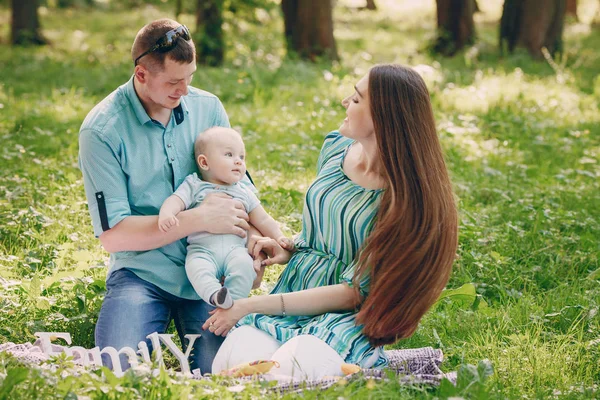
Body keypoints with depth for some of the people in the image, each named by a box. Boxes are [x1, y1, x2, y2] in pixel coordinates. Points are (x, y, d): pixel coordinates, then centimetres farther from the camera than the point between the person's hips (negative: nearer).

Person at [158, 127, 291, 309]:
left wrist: (278, 237, 7)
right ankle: (215, 295, -50)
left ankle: (232, 302, -34)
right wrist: (166, 214, -24)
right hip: (202, 249, -2)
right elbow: (175, 201, -1)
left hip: (235, 248, 2)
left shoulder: (244, 193, 24)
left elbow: (262, 220, 25)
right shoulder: (194, 186, 15)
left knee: (244, 265, -32)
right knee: (197, 267, -35)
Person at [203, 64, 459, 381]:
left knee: (289, 370, -36)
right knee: (237, 358, -30)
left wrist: (249, 307, -14)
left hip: (345, 318, -4)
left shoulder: (405, 199, -14)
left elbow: (353, 292, -15)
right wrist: (290, 252, 3)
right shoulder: (335, 147, 7)